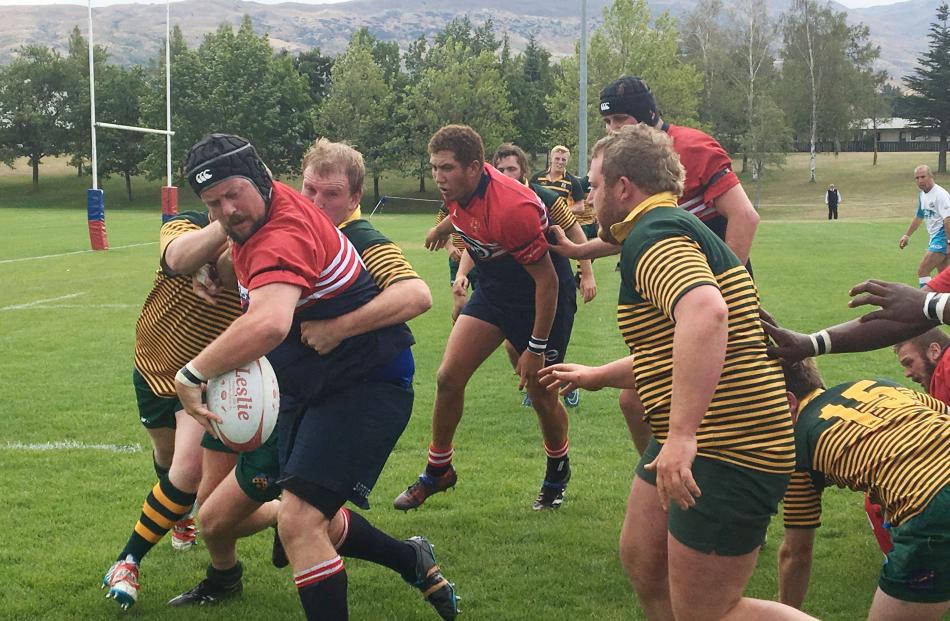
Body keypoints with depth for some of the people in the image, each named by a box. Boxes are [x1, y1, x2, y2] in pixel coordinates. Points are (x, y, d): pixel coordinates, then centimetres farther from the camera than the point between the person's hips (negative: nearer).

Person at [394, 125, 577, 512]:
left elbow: (547, 280, -27)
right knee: (448, 377, -1)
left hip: (542, 298, -7)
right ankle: (438, 471, 16)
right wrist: (444, 227, 38)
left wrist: (536, 349, -22)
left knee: (541, 396, 2)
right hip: (494, 288, 7)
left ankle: (558, 471, 30)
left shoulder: (511, 208, -34)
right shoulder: (460, 189, -12)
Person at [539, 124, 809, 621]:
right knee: (640, 560, 21)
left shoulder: (651, 235, -17)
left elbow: (705, 312, -38)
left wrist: (682, 435, -40)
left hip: (727, 455, -11)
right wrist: (597, 376, 39)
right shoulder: (672, 229, 18)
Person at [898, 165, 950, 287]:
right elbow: (919, 217, 26)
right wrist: (907, 235, 28)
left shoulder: (940, 194, -16)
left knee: (922, 271, -14)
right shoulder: (922, 195, 12)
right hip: (934, 237, 10)